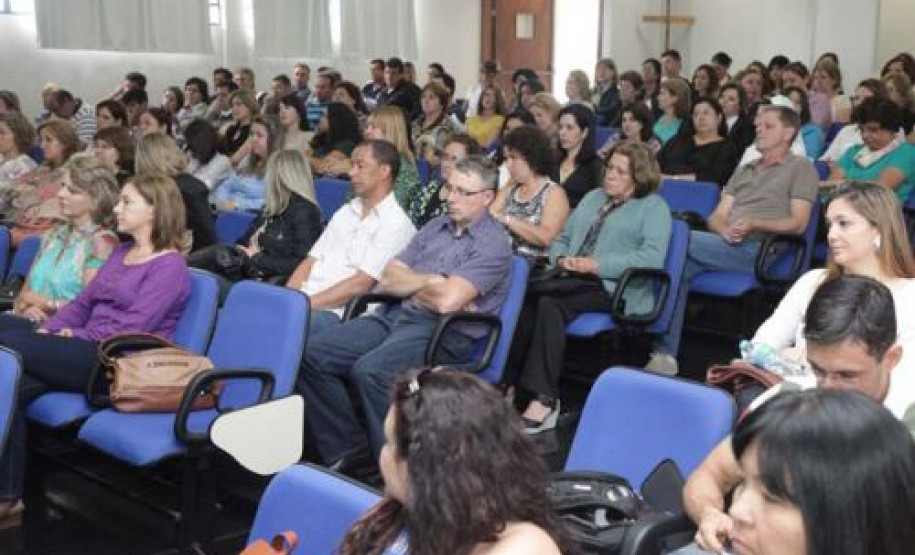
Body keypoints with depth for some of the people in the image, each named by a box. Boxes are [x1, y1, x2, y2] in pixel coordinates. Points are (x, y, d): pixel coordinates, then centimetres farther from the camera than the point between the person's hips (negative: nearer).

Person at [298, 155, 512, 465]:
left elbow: (446, 301, -19)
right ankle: (342, 448, 2)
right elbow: (389, 279, 13)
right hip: (398, 317, 8)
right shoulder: (435, 227, 18)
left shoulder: (493, 244, -6)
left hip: (445, 333, -8)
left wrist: (410, 284, 1)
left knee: (371, 370, -33)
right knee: (313, 353, -8)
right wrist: (429, 281, -5)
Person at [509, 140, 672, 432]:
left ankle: (544, 400, -32)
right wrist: (561, 259, 2)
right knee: (525, 295, -27)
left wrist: (596, 265, -15)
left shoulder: (653, 207, 7)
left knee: (550, 303, -33)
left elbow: (652, 257, -10)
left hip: (614, 288, -5)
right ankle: (514, 384, -29)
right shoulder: (592, 197, 29)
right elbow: (562, 239, 27)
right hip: (573, 281, 6)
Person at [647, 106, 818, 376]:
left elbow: (798, 223, -2)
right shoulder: (744, 170, 29)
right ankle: (665, 354, -26)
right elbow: (716, 217, 18)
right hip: (728, 245, 6)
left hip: (759, 249, -6)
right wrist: (724, 229, -7)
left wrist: (753, 224, -17)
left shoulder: (801, 168, 10)